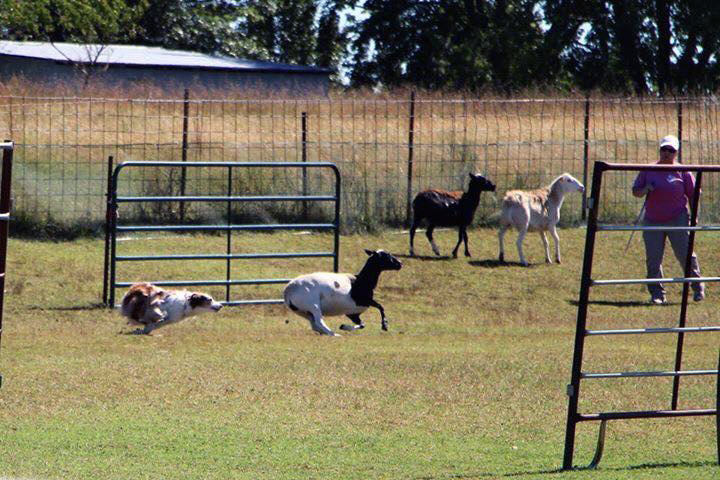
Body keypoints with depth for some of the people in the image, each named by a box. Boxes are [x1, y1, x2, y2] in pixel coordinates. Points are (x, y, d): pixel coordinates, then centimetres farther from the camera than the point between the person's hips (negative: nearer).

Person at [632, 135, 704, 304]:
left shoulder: (683, 172, 2)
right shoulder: (648, 170, 7)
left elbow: (693, 195, 7)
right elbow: (635, 191, 11)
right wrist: (645, 190, -11)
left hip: (677, 219, -2)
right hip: (652, 221, 2)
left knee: (685, 255, -4)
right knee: (653, 260, -2)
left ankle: (697, 287, 11)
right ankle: (657, 293, 6)